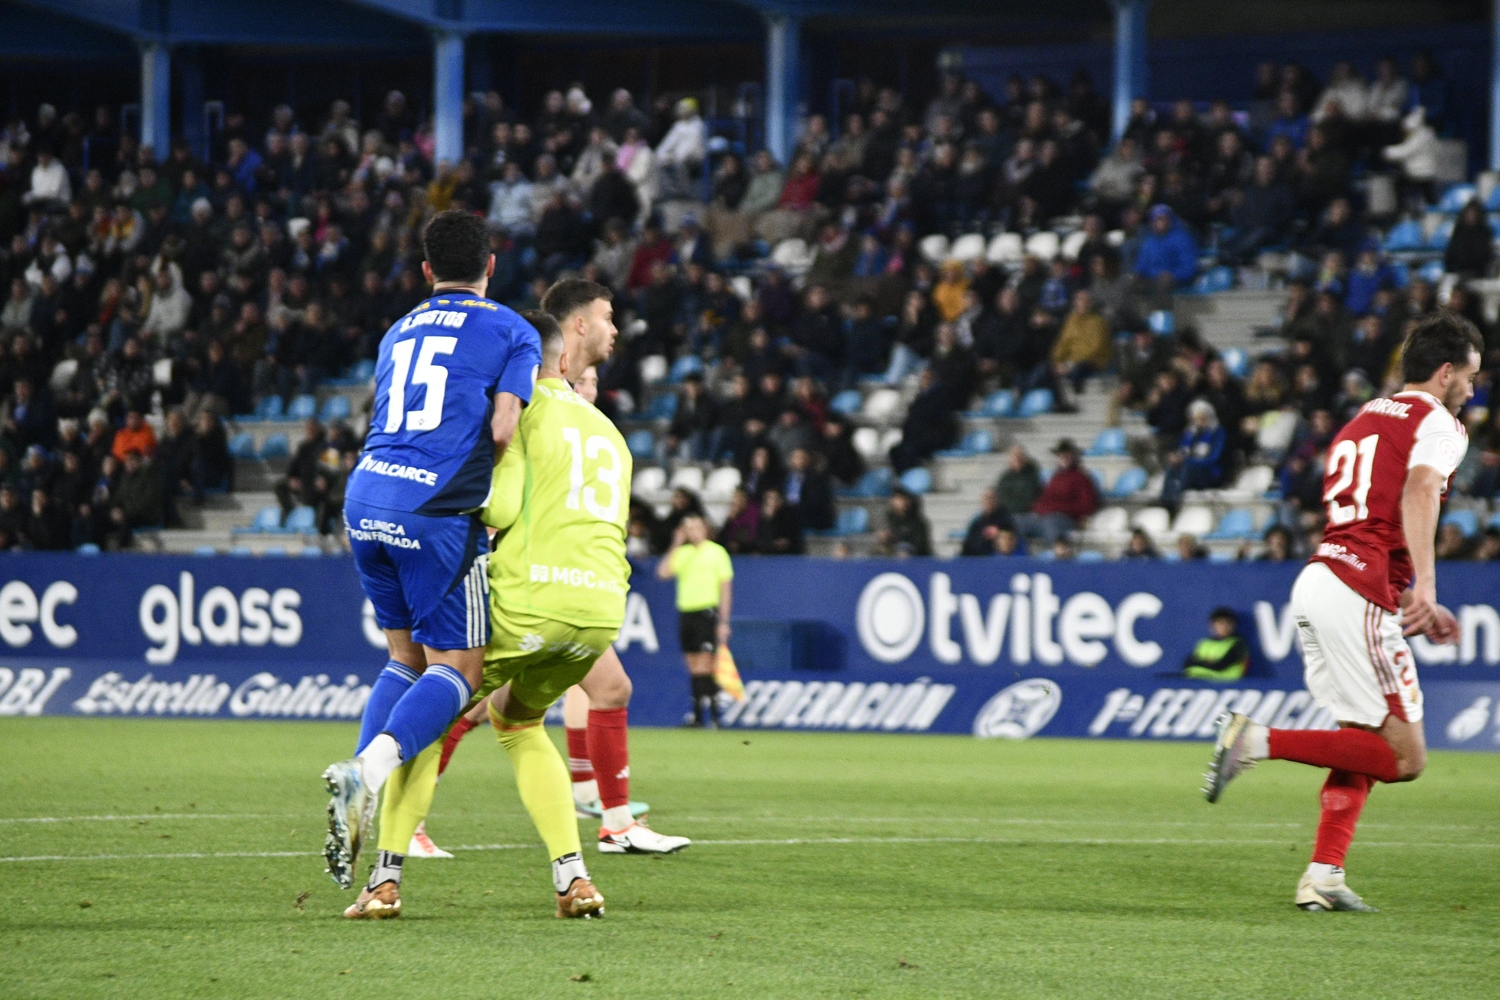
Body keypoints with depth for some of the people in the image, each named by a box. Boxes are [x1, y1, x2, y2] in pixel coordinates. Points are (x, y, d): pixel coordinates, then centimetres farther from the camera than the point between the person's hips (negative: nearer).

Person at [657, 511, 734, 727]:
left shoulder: (716, 552, 0)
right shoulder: (681, 553, 12)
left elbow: (725, 588, -2)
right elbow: (663, 572, -2)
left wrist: (724, 621, -7)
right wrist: (675, 545, -3)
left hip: (707, 612, -5)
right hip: (686, 612, 5)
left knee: (705, 667, -12)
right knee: (694, 668, 6)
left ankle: (712, 715, -12)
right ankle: (698, 715, 10)